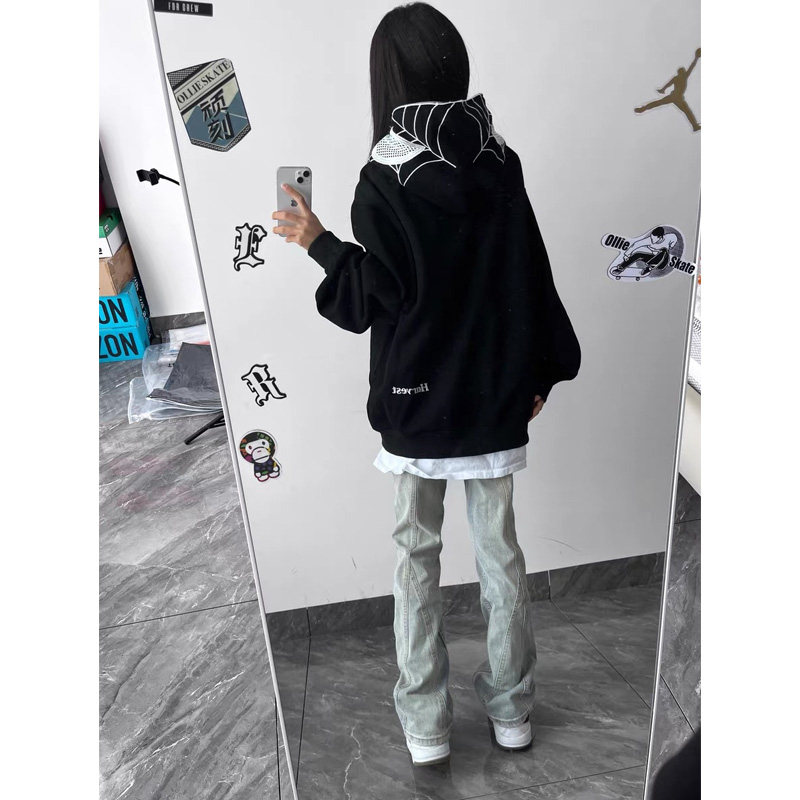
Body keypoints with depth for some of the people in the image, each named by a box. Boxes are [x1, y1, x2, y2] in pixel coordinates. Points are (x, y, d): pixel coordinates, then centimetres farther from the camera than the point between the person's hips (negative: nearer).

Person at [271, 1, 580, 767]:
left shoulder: (385, 182, -10)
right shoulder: (501, 165, 2)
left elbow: (372, 301, -11)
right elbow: (534, 277, 5)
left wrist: (319, 243, 4)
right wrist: (540, 370, 15)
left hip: (416, 401, -3)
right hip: (496, 396, 4)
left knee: (417, 555, 12)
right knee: (499, 549, 15)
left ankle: (425, 722, 26)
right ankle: (510, 707, 33)